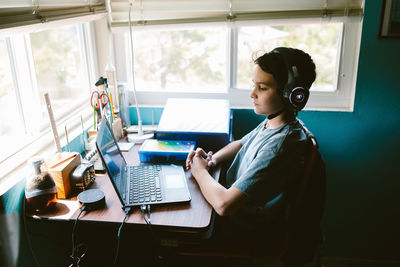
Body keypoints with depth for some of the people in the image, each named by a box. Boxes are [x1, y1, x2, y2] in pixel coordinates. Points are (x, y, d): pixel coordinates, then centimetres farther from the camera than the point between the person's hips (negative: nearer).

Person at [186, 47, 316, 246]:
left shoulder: (281, 145, -35)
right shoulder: (273, 122, -4)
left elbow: (224, 205, -37)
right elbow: (242, 144, 16)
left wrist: (200, 171, -19)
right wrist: (214, 158, -4)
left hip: (247, 229, -8)